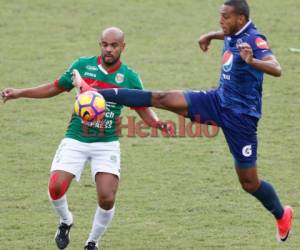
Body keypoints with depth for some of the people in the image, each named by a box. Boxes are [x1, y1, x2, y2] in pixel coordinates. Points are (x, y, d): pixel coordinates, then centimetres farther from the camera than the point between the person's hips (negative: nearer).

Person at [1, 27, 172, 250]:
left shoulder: (129, 77, -3)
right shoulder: (83, 65, -1)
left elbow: (144, 110, 3)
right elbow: (56, 88, 12)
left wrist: (157, 122, -20)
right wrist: (20, 93, 5)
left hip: (107, 144, -1)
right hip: (75, 140, 1)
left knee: (107, 198, -14)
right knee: (56, 188, -16)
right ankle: (66, 221, 19)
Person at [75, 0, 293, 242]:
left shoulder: (254, 40, -23)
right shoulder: (234, 35, 2)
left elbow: (276, 69, -41)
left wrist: (252, 61, -58)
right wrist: (211, 36, 18)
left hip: (240, 117, -7)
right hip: (218, 101, 7)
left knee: (249, 182, 3)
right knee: (162, 99, -8)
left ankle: (282, 215, 29)